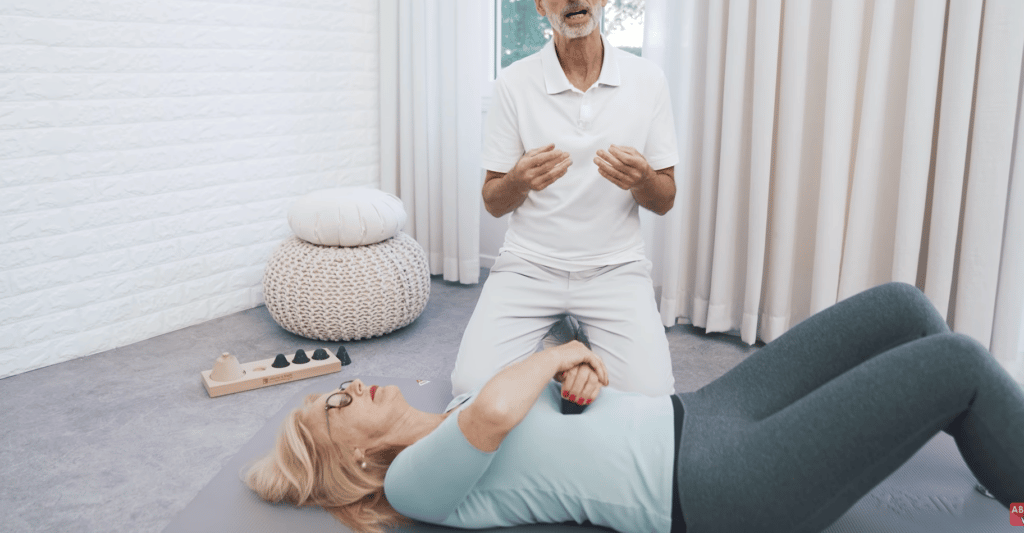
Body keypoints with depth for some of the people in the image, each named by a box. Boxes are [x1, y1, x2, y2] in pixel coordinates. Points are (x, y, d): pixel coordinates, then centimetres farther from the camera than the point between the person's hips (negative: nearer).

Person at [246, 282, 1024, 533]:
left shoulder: (452, 417, 15)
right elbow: (495, 411, -31)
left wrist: (576, 370, -3)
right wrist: (562, 353, -12)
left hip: (696, 418, 9)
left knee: (899, 306, 5)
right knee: (959, 363, -8)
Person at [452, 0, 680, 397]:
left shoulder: (648, 79, -1)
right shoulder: (514, 82, -3)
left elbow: (665, 202, 4)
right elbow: (493, 203, 1)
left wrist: (641, 180, -20)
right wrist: (520, 181, -22)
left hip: (615, 266, 1)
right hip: (529, 263, 0)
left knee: (650, 395, -18)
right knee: (473, 386, -16)